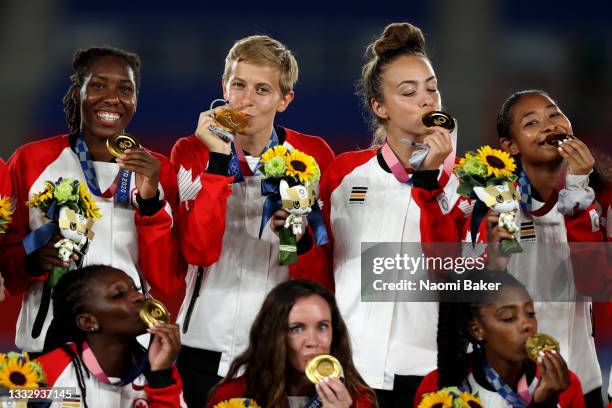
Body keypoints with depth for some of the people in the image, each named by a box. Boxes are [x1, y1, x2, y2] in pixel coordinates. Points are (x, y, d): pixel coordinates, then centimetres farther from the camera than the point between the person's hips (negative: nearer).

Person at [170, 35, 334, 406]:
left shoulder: (313, 156, 0)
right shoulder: (193, 152, 0)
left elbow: (317, 275, 0)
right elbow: (198, 250, -14)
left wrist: (300, 235, -20)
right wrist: (219, 158, -17)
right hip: (203, 349, 0)